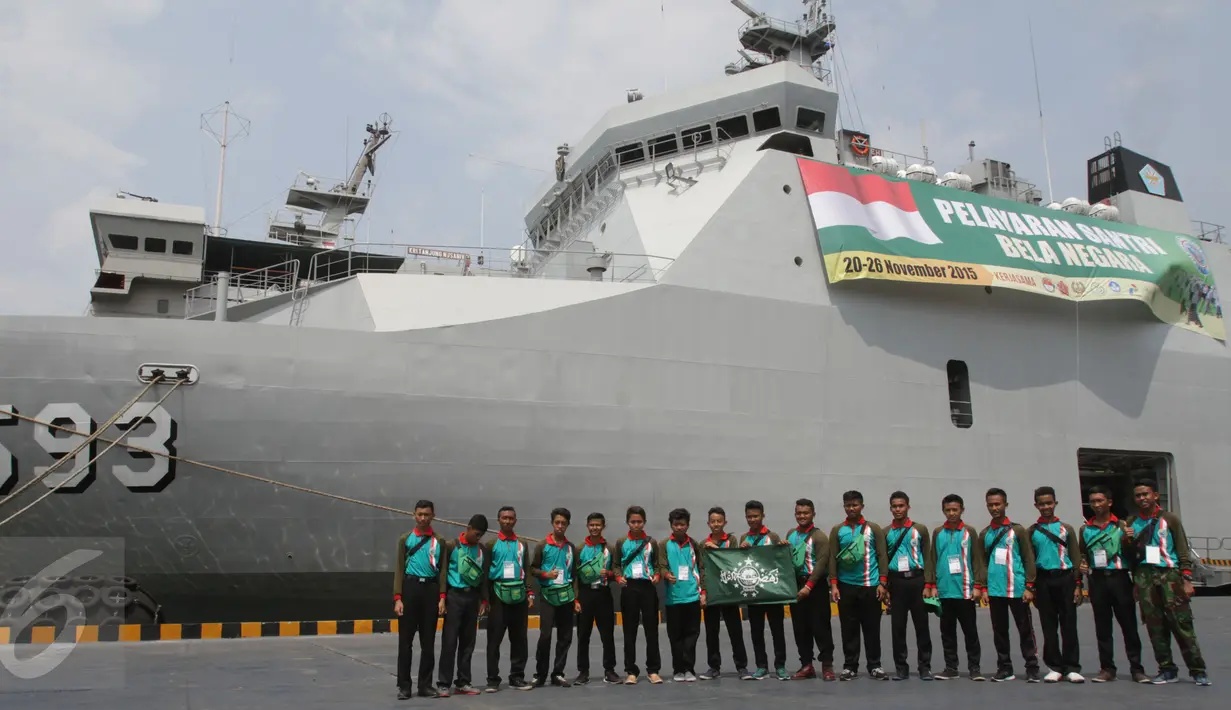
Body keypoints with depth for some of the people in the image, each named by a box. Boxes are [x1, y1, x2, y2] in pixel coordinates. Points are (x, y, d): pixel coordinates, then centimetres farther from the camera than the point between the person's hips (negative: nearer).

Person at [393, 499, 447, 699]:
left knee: (428, 641, 6)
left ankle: (425, 685, 13)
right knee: (405, 640, 1)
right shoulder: (406, 539, 6)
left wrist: (442, 597, -3)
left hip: (431, 589, 1)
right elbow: (399, 569, 2)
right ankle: (404, 686, 8)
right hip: (410, 588, -1)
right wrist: (397, 598, -7)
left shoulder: (439, 541, 9)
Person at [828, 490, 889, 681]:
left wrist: (882, 583, -4)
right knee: (849, 628, 4)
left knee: (872, 627, 5)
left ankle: (875, 666, 15)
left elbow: (881, 556, 3)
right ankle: (850, 666, 12)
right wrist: (833, 585, -4)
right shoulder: (837, 530, 6)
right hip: (846, 586, 1)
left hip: (870, 586, -1)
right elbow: (833, 559, 3)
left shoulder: (874, 529, 4)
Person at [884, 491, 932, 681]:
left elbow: (927, 557, 3)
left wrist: (928, 584, -5)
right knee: (898, 626, 3)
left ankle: (925, 667, 10)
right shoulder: (886, 533, 8)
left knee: (922, 624, 2)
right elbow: (883, 560, 8)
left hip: (917, 579, -1)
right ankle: (901, 668, 11)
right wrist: (884, 587, 2)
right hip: (896, 581, 1)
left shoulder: (920, 529, 4)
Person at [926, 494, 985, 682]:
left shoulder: (970, 532, 1)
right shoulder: (938, 533, 8)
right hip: (944, 591, 3)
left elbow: (977, 560, -1)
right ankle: (951, 667, 16)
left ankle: (974, 667, 13)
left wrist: (978, 586, -6)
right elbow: (932, 560, 8)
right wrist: (930, 585, 3)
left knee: (970, 630, 5)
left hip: (965, 590, -3)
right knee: (947, 631, 8)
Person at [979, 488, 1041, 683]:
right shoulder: (985, 534, 10)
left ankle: (1032, 668, 9)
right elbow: (983, 562, 11)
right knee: (999, 630, 8)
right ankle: (1004, 668, 15)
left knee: (1025, 630, 2)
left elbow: (1028, 559, 0)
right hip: (995, 590, 3)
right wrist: (984, 588, 4)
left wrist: (1029, 587, -7)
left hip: (1017, 589, -3)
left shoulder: (1018, 530, 2)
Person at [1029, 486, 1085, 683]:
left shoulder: (1067, 529, 8)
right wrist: (1030, 587, 3)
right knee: (1048, 626, 3)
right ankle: (1055, 667, 8)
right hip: (1043, 581, 1)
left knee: (1069, 624, -2)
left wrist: (1077, 585, 0)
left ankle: (1072, 668, 3)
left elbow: (1076, 558, 7)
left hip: (1065, 579, -1)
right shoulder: (1032, 531, 9)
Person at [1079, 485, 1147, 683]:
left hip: (1119, 577, -2)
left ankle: (1136, 669, 6)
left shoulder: (1121, 525, 4)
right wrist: (1083, 564, -2)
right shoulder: (1085, 529, 10)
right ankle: (1107, 669, 11)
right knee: (1102, 627, 5)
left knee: (1129, 624, 0)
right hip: (1097, 579, 2)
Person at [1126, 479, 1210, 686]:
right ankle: (1167, 669, 10)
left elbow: (1183, 550, 2)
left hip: (1169, 574, -3)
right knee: (1155, 625, 2)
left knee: (1182, 622, -6)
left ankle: (1197, 670, 0)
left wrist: (1187, 579, -5)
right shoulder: (1132, 523, 14)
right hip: (1144, 577, 3)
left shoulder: (1169, 519, 6)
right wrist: (1127, 540, -4)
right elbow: (1129, 555, 17)